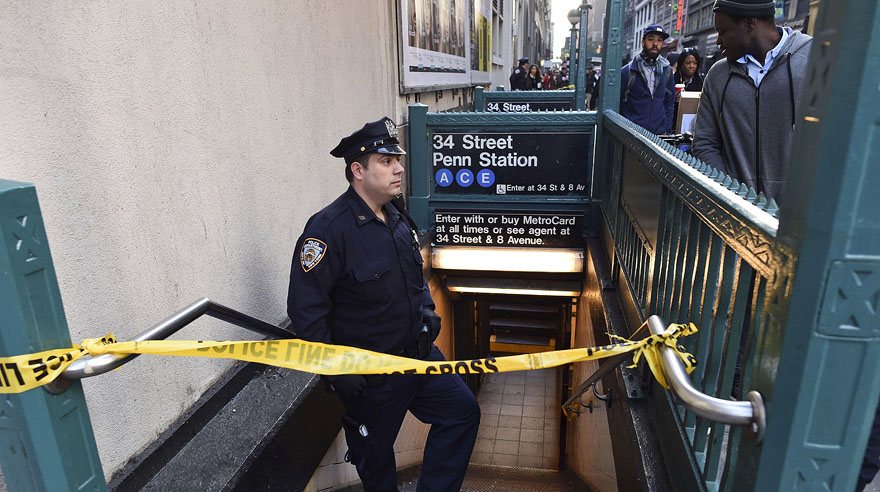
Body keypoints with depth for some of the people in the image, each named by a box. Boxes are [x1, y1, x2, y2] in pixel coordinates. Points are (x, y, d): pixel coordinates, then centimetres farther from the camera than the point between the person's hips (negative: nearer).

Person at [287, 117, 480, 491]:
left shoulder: (398, 219, 5)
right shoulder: (328, 229, -21)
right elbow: (306, 309, -22)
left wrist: (425, 309, 7)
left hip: (419, 354, 7)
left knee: (462, 410, 11)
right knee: (375, 459, 12)